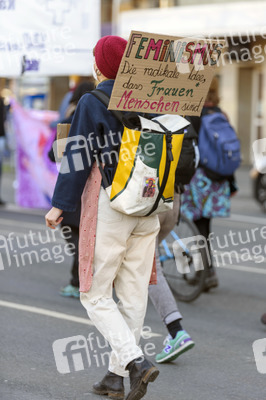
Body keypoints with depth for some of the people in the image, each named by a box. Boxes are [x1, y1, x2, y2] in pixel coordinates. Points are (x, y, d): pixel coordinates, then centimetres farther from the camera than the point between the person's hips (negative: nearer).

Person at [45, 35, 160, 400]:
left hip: (108, 207, -5)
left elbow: (78, 156, -12)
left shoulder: (92, 103, -9)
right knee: (134, 296, 10)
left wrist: (60, 205, -7)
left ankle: (136, 361, -14)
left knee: (95, 295, 3)